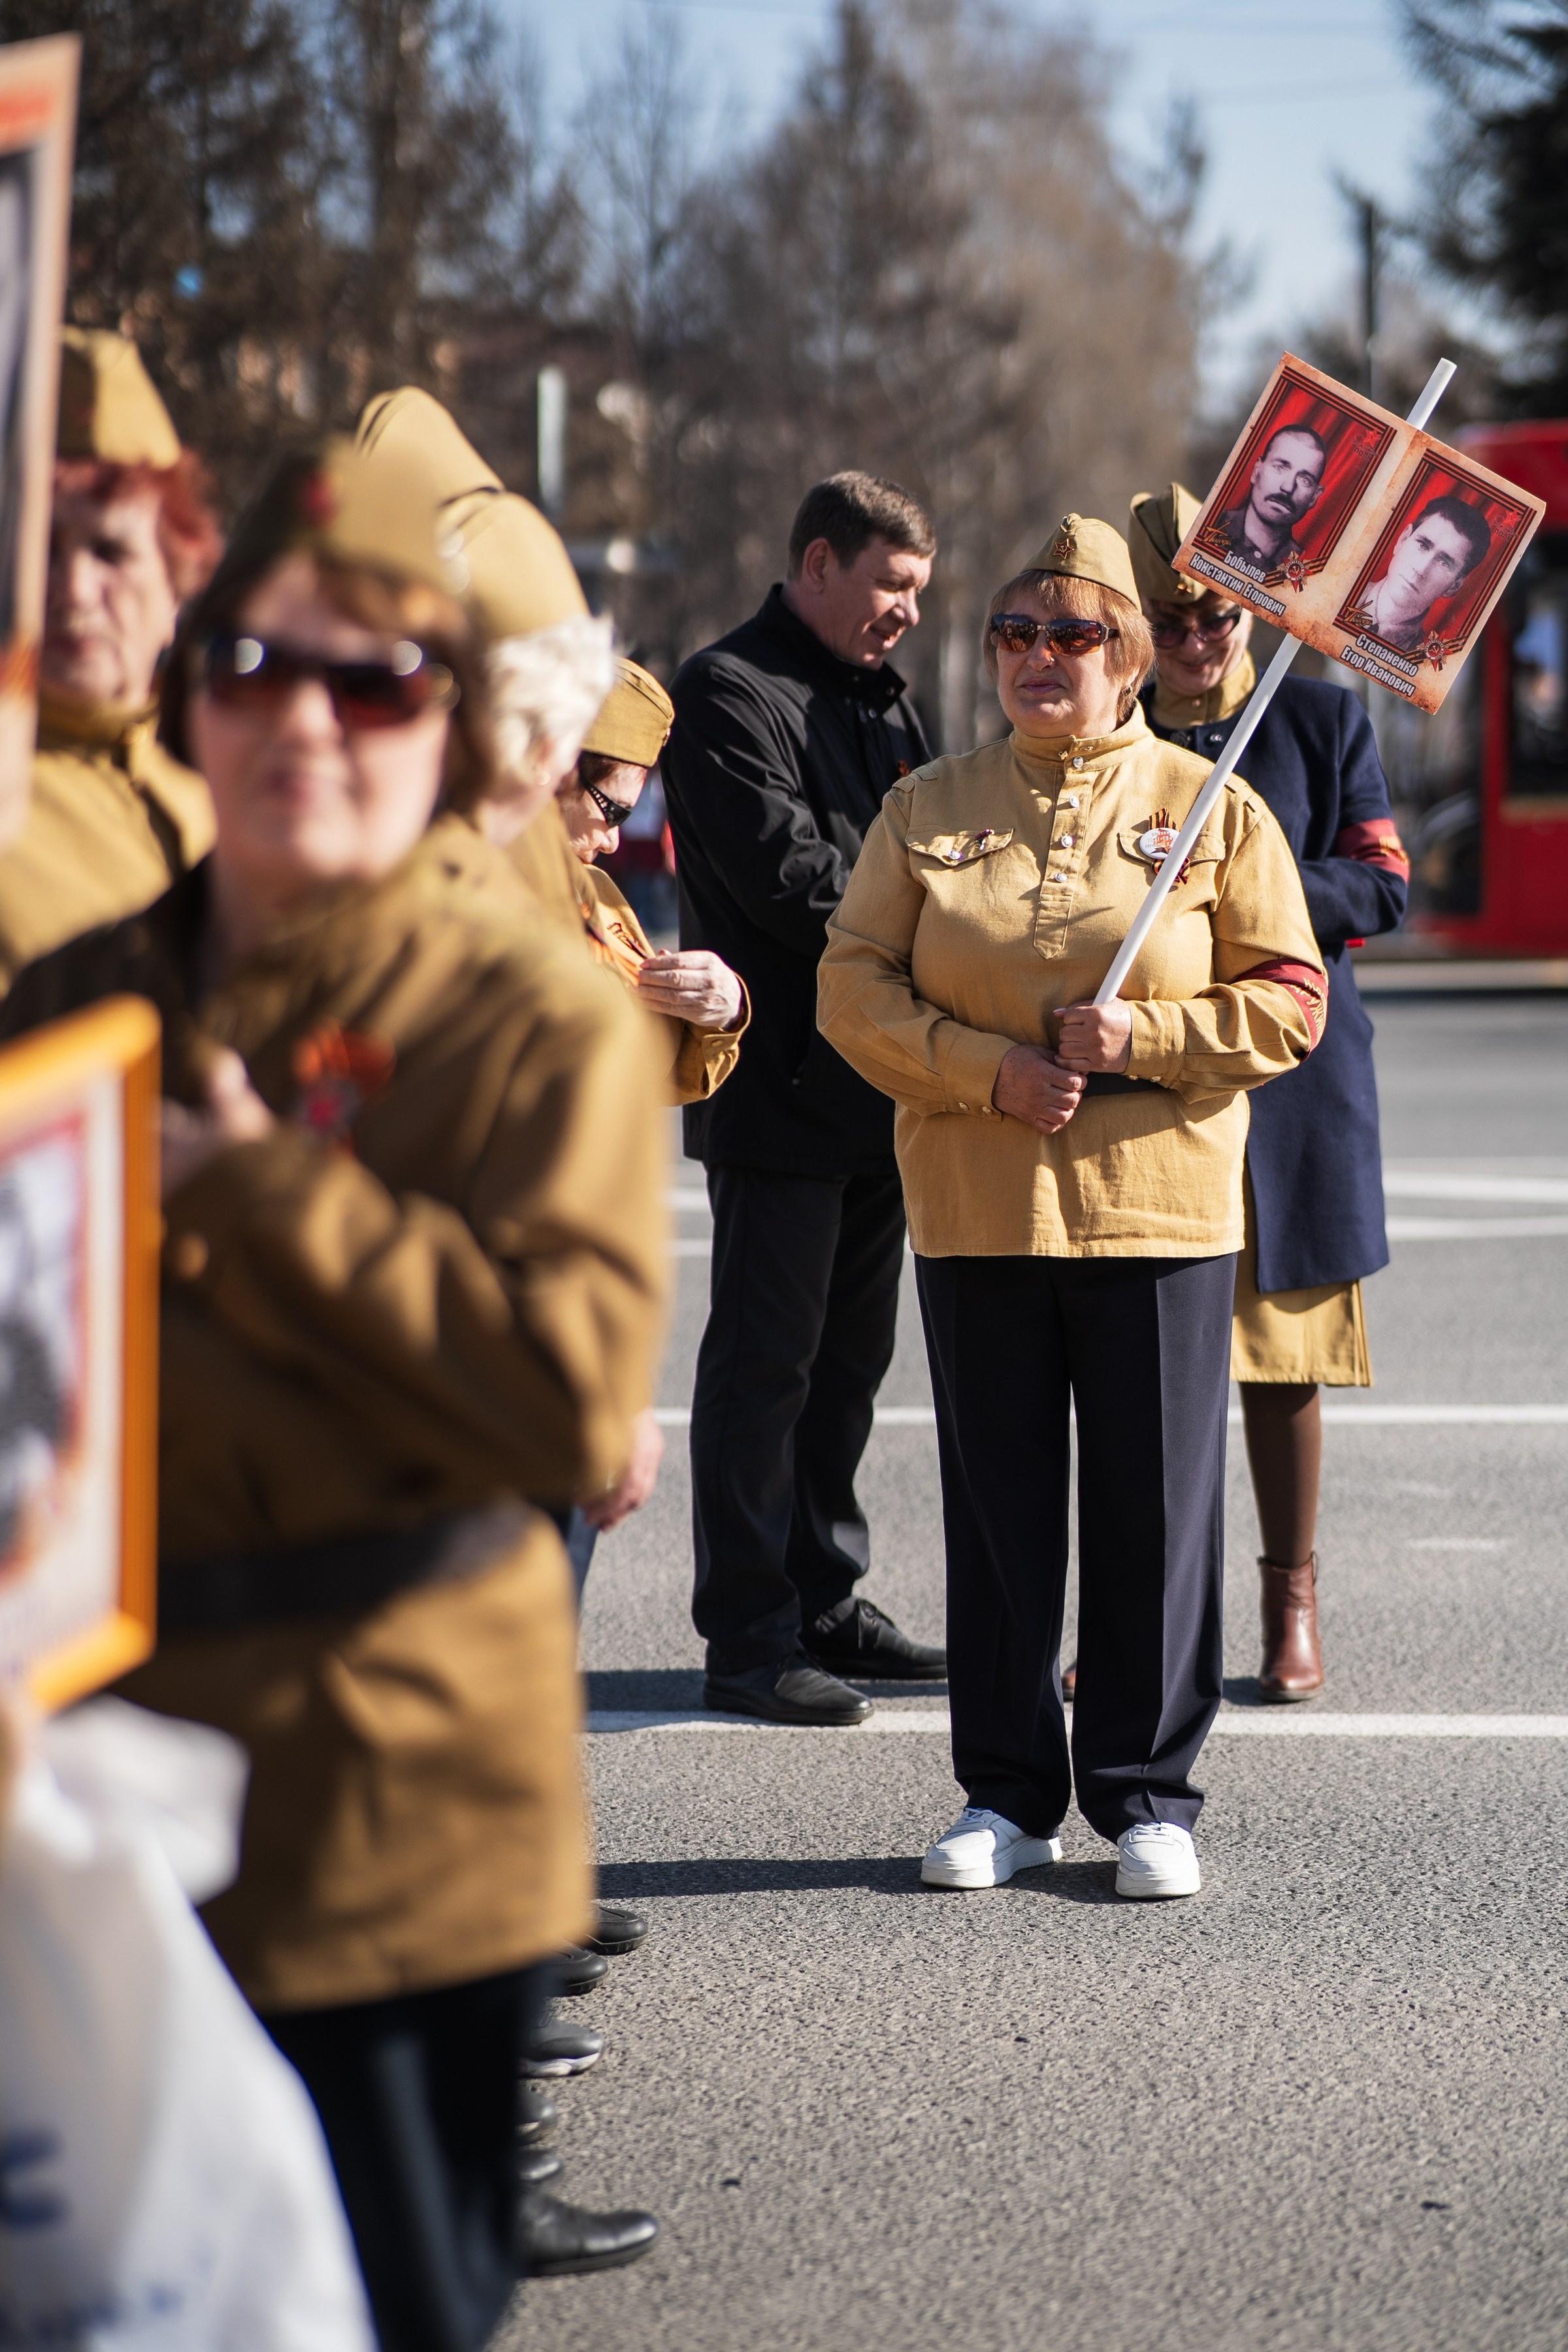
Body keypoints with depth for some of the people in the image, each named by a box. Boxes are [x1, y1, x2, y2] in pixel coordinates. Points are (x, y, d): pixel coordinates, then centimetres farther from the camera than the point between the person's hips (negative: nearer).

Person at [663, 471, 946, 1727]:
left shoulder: (884, 694, 17)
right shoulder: (728, 694, -11)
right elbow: (796, 884, -19)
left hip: (880, 1089, 8)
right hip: (785, 1089, -8)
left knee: (850, 1354, 14)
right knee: (765, 1360, -3)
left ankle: (826, 1603, 23)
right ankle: (748, 1636, 2)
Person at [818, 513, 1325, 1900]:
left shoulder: (1213, 809, 4)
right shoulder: (928, 810, 9)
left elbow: (1291, 1001, 0)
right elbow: (855, 987, 3)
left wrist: (1144, 1036, -14)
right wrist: (988, 1071, -11)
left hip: (1159, 1212, -2)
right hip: (975, 1212, 2)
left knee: (1158, 1510, 2)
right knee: (997, 1507, 6)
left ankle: (1148, 1796, 14)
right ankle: (1008, 1795, 17)